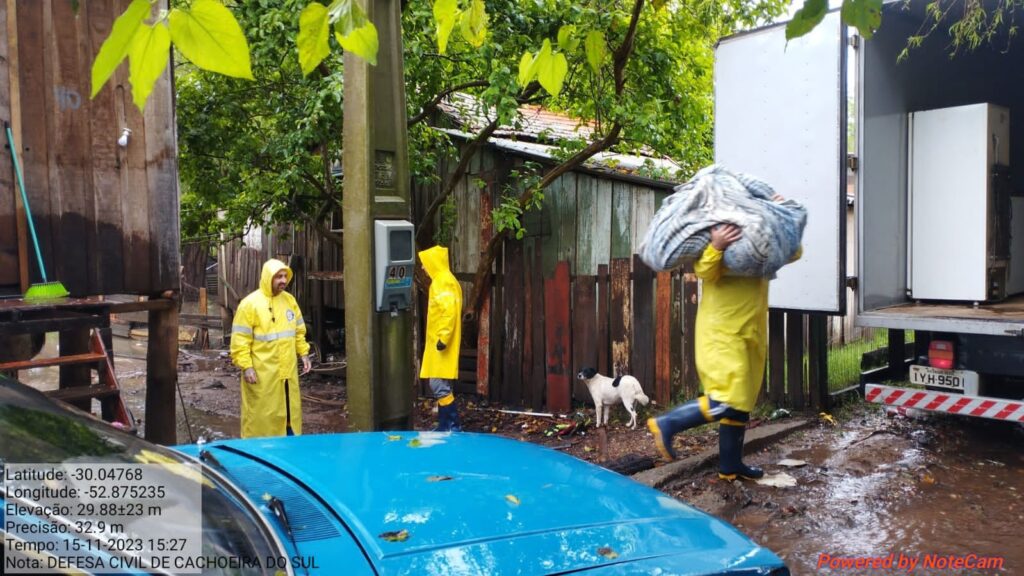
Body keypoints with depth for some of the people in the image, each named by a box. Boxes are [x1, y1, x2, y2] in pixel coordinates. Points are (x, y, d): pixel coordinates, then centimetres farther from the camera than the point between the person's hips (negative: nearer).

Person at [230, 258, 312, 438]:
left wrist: (304, 353, 9)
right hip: (262, 374, -6)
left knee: (290, 412, 14)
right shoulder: (250, 303, -11)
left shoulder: (289, 300, 9)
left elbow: (299, 331, 18)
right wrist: (246, 366, -18)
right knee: (261, 415, 1)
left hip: (287, 371, 6)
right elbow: (240, 339, -13)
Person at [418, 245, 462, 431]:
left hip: (442, 344, -10)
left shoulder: (443, 282, -14)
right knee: (442, 386, 13)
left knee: (438, 385, -9)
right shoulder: (443, 281, 18)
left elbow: (449, 311, -24)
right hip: (440, 342, 10)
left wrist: (443, 338, -25)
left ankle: (454, 426, -6)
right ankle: (445, 425, 18)